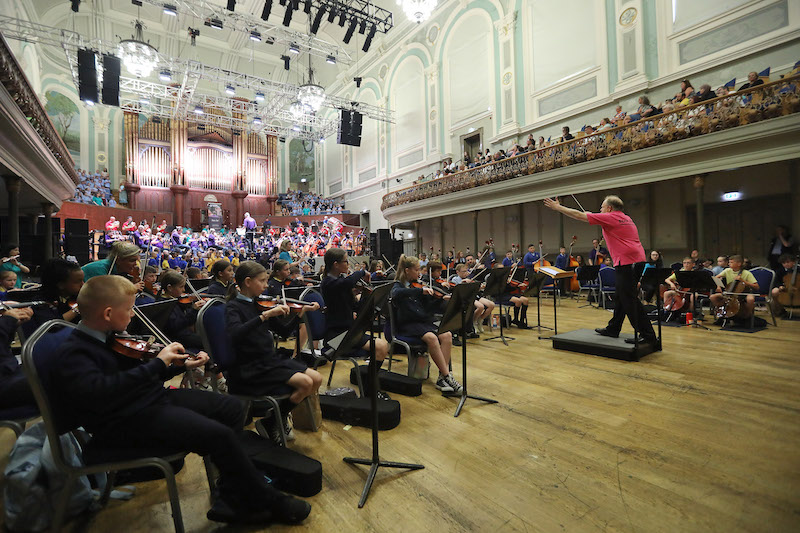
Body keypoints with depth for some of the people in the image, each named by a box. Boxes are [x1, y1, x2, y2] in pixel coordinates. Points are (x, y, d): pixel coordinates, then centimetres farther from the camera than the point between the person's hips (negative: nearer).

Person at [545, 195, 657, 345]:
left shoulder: (610, 217, -7)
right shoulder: (625, 218, 19)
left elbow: (579, 215, -6)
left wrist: (558, 207, 1)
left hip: (627, 262, -10)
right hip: (636, 260, 10)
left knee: (629, 300, -7)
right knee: (621, 298, 16)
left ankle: (647, 335, -3)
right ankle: (613, 329, 28)